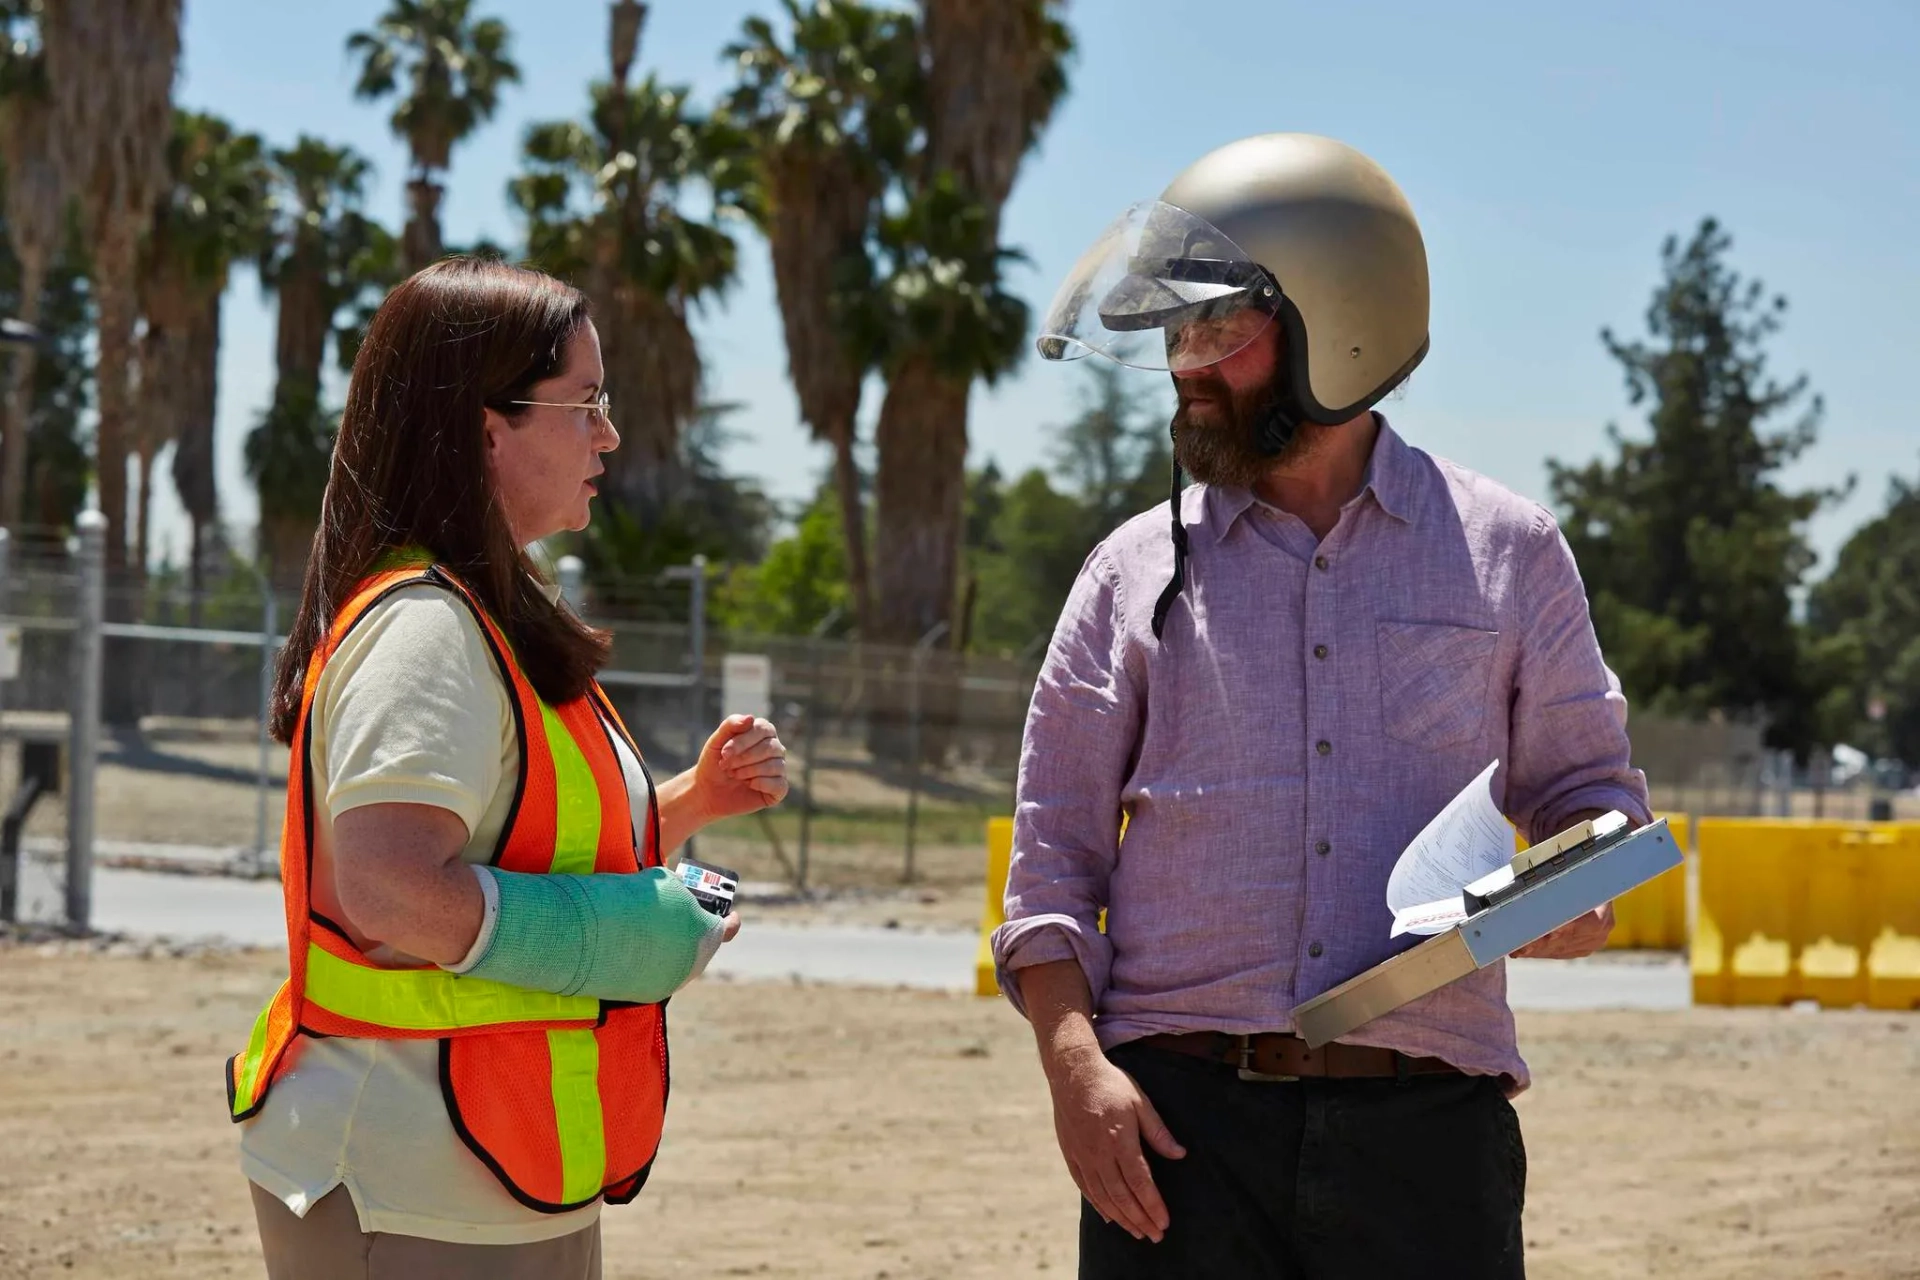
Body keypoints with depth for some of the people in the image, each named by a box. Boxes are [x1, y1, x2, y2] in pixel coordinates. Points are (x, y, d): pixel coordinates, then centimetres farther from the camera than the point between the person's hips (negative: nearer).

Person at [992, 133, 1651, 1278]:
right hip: (1179, 1121, 0)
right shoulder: (1137, 571, 9)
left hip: (1426, 1135, 0)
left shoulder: (1507, 550, 9)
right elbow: (1055, 854, 8)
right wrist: (1074, 1060, -7)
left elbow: (1588, 784, 17)